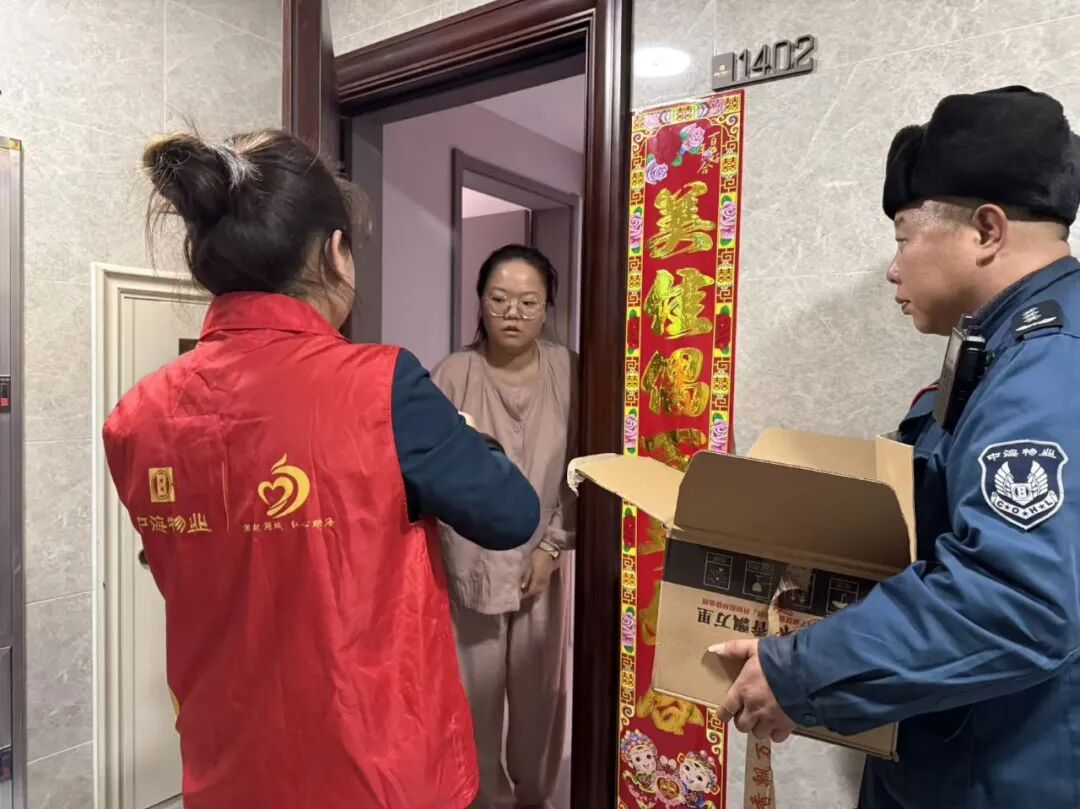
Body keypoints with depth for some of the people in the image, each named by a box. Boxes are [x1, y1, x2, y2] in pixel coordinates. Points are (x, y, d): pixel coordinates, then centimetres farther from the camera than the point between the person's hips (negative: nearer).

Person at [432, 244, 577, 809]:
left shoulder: (567, 372, -5)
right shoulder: (453, 375, -11)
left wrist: (552, 545, -6)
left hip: (542, 560, 2)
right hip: (470, 561, -1)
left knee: (540, 690, 15)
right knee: (475, 690, 11)